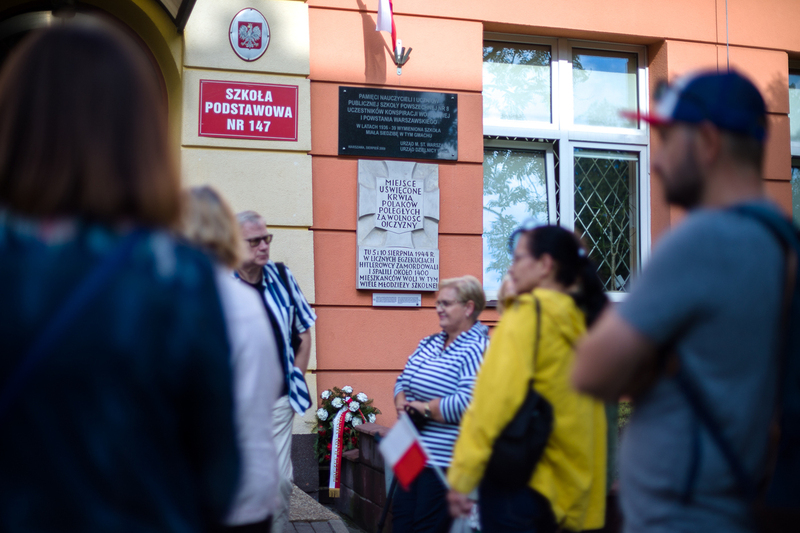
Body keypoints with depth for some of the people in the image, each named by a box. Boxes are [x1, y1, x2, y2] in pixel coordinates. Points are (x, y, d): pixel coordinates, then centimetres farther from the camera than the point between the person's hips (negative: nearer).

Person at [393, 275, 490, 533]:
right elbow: (403, 381, 21)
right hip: (412, 455, 8)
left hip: (443, 461, -8)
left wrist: (425, 408, -14)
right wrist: (403, 403, -2)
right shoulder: (429, 343, 15)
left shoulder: (476, 350, -14)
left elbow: (467, 402, -26)